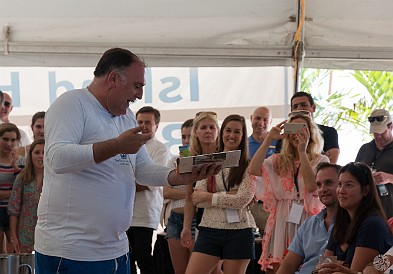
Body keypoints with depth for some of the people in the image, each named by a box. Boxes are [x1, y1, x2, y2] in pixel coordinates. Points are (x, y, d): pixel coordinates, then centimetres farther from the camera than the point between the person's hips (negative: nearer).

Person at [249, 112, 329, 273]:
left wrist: (302, 152, -13)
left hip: (306, 221, -2)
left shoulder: (320, 161, 4)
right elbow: (253, 170, -8)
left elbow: (312, 187, -13)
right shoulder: (278, 161, 10)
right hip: (281, 221, 2)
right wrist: (268, 140, -6)